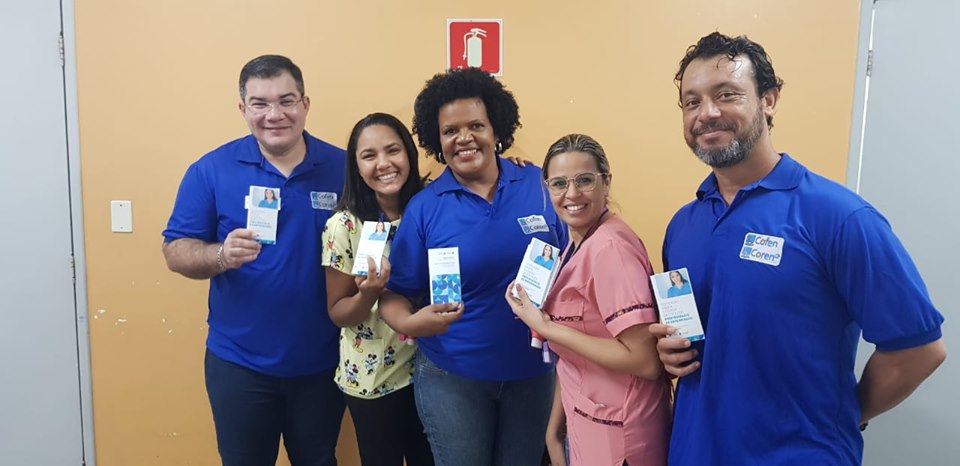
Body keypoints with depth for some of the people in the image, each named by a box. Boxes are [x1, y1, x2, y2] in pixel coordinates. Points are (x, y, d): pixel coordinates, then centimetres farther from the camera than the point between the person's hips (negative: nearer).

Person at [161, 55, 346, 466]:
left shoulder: (344, 168, -4)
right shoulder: (211, 170, -6)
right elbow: (175, 251, -4)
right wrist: (222, 255, -24)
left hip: (321, 362, 1)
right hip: (239, 363, 0)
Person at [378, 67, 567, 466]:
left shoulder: (542, 186, -5)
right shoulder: (423, 208, -6)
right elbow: (396, 294, -3)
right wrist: (408, 322, -24)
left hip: (534, 370, 2)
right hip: (451, 377, -1)